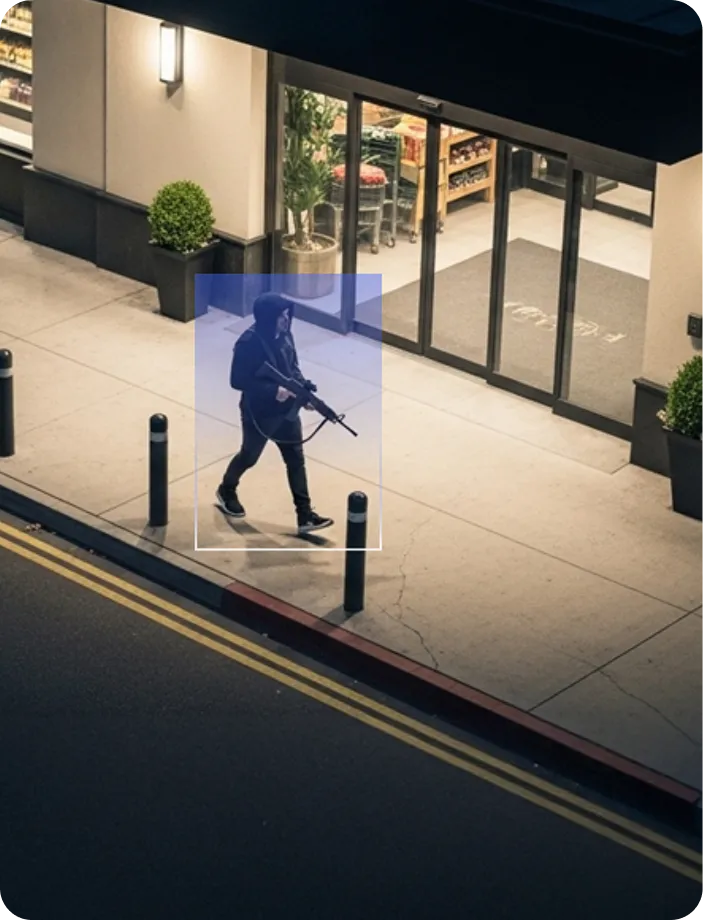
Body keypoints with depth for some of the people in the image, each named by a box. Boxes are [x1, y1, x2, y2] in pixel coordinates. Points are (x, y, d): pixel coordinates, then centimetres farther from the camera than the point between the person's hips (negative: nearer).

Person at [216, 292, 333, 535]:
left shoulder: (284, 335, -3)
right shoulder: (249, 342, -25)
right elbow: (237, 381, -24)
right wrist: (273, 390, -30)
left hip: (286, 409, 6)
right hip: (259, 413, -6)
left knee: (296, 459, 6)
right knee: (249, 457, 16)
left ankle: (305, 515, 10)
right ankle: (227, 490, 45)